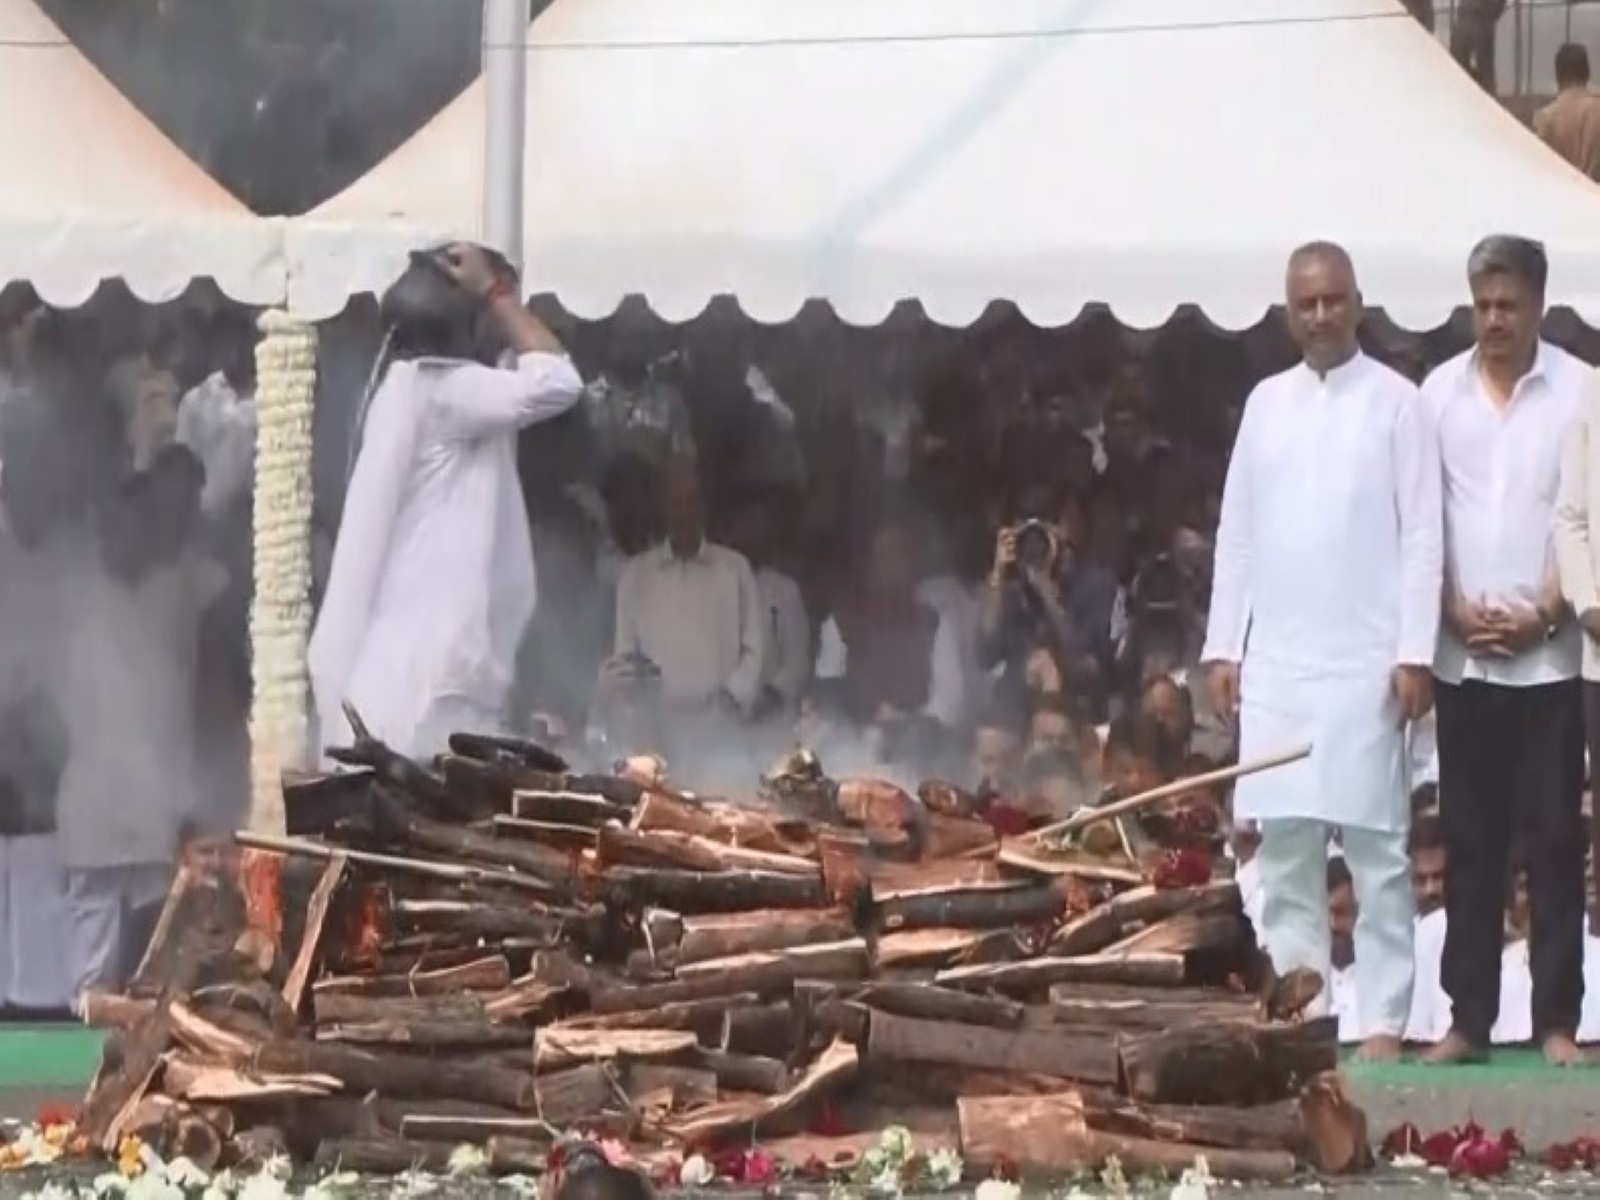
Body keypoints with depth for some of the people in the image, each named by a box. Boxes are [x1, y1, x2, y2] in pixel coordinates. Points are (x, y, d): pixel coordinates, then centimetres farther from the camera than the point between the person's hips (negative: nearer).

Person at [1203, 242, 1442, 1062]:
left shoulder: (1395, 403, -1)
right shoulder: (1265, 402, 11)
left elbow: (1421, 535, -4)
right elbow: (1237, 531, 13)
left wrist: (1415, 653, -10)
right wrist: (1223, 645, 7)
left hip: (1364, 662, -4)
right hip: (1276, 663, 4)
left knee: (1375, 848, -2)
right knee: (1282, 846, 5)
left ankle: (1383, 1021, -1)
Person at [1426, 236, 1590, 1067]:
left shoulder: (1580, 391, -2)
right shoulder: (1439, 392, 5)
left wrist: (1546, 615, -9)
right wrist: (1455, 610, -4)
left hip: (1548, 655, -2)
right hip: (1460, 655, 2)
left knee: (1553, 841, -1)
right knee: (1469, 841, 6)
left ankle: (1556, 1020, 2)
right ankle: (1468, 1016, 9)